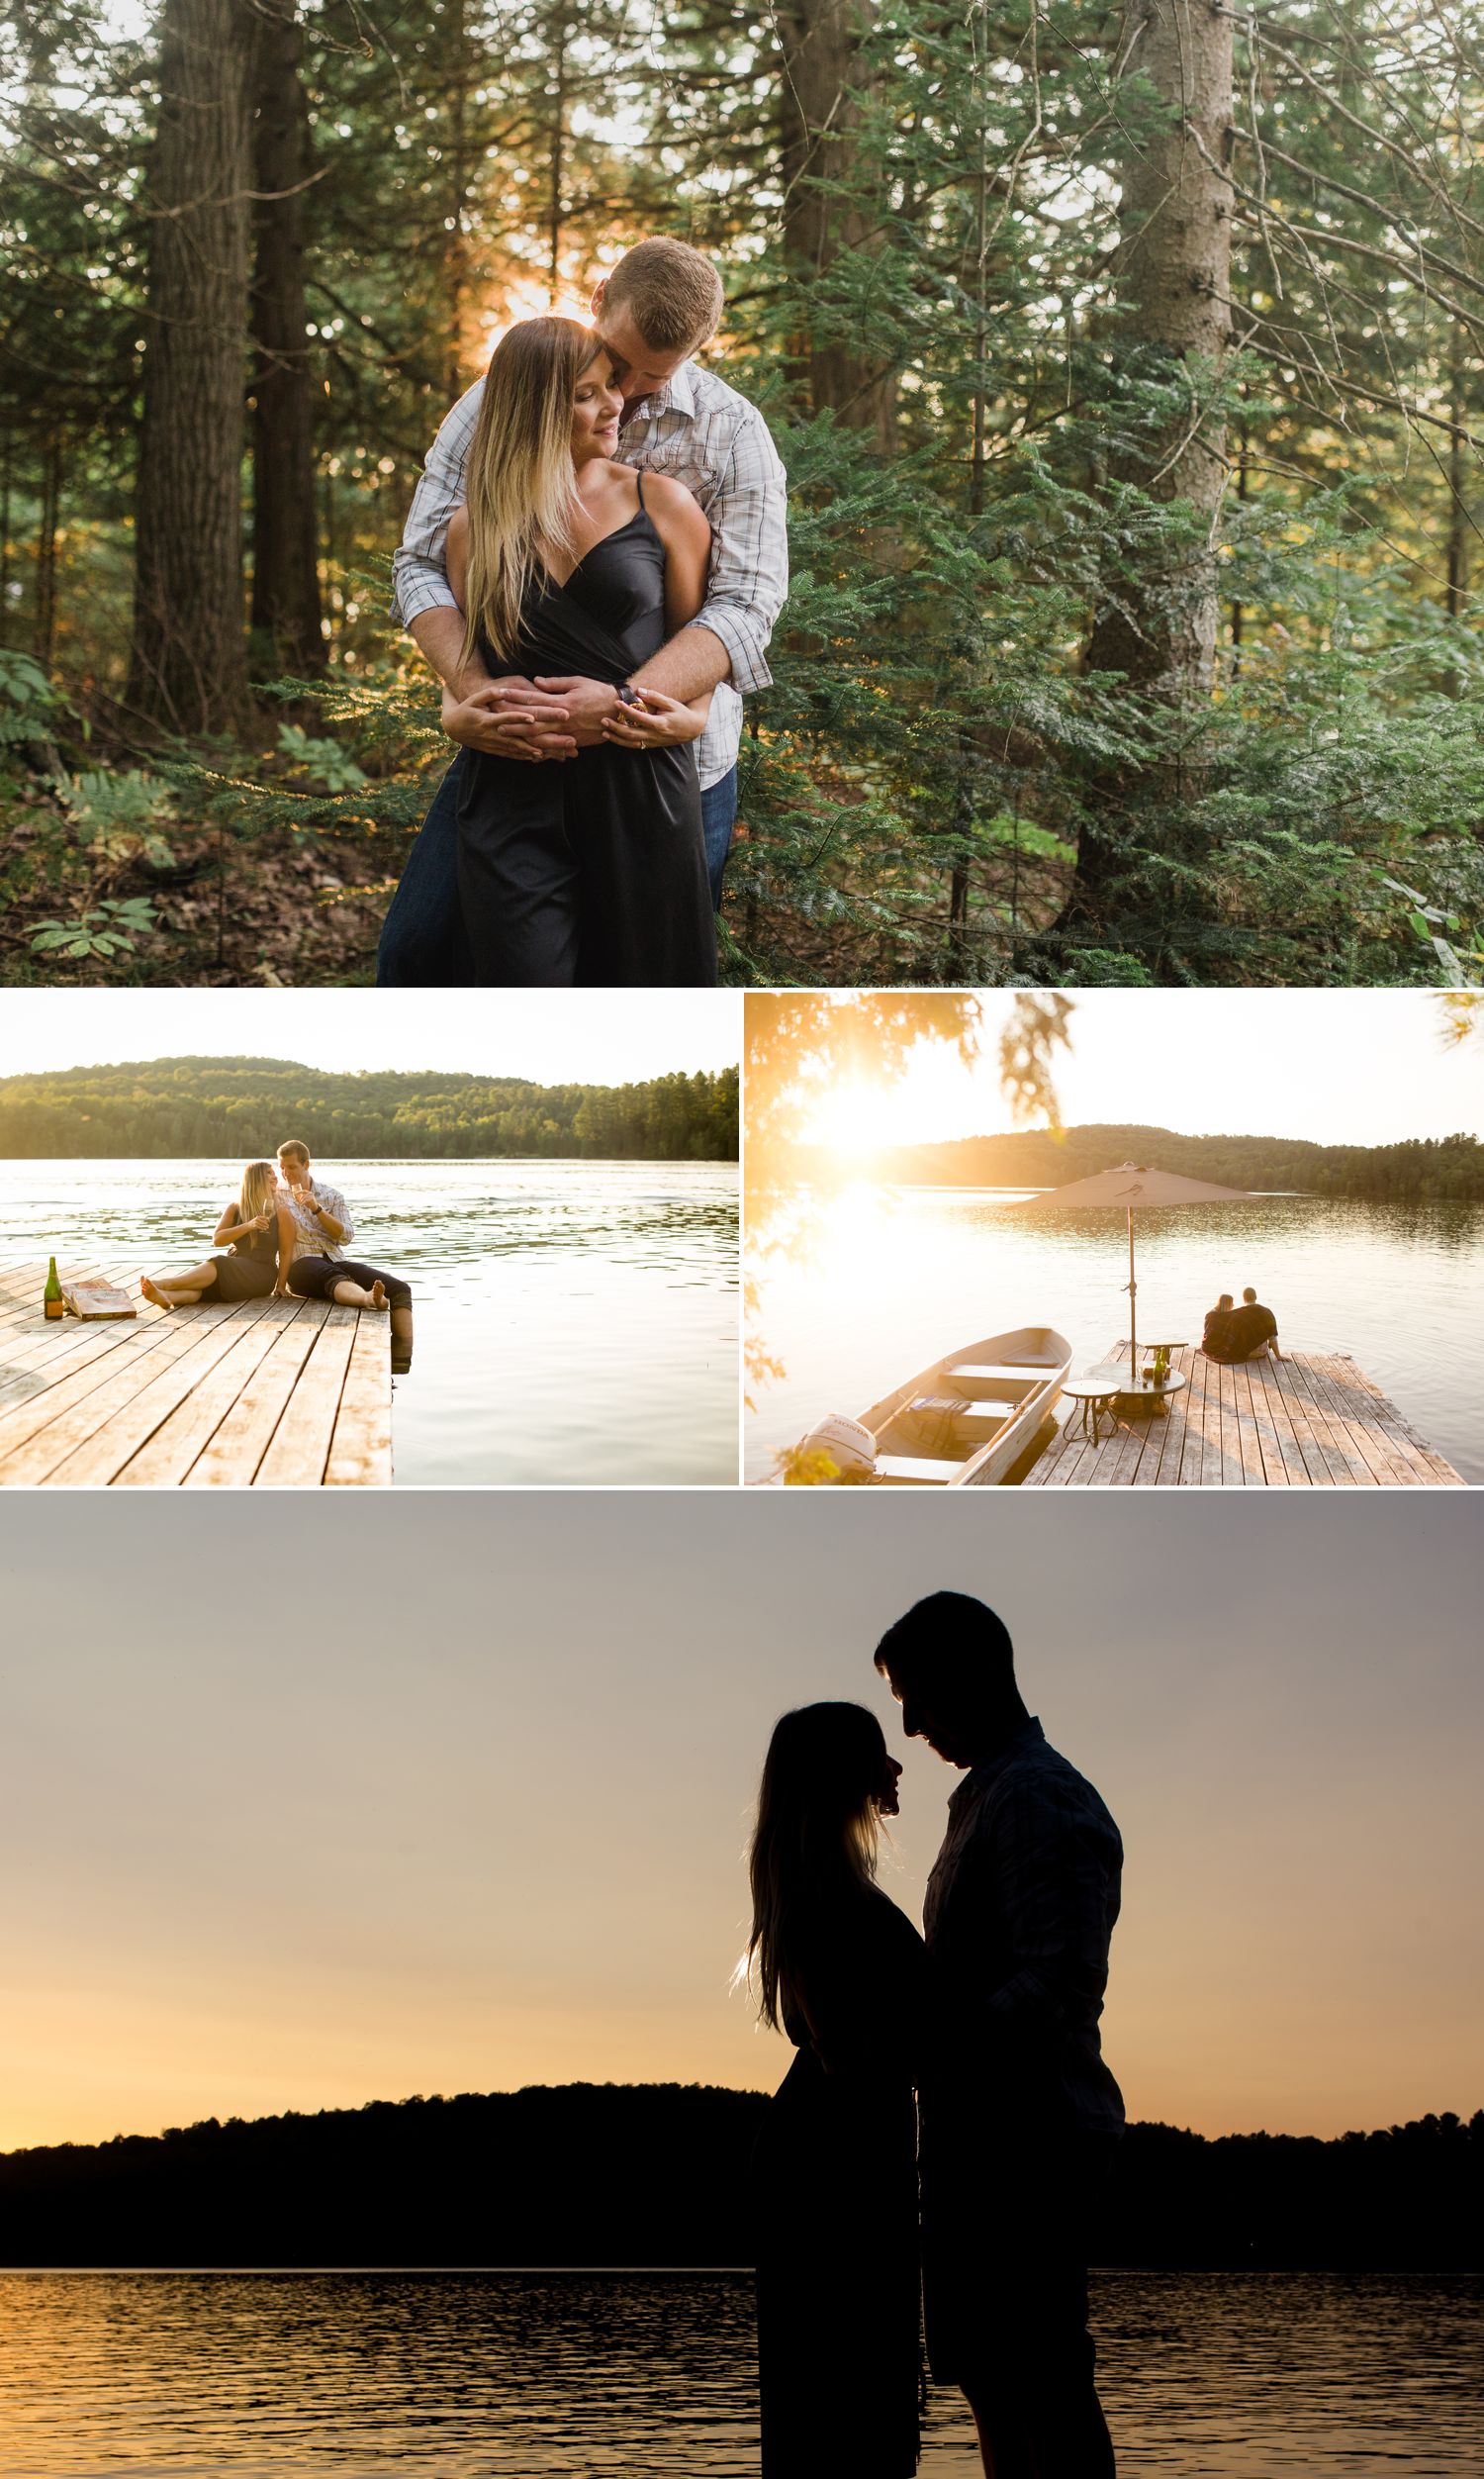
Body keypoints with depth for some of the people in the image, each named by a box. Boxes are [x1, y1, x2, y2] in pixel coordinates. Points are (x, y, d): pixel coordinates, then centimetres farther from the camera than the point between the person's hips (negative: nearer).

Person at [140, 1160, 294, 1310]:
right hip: (234, 1269, 3)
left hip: (261, 1273, -3)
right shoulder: (235, 1208, 14)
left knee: (216, 1267, -33)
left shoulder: (280, 1211, 5)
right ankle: (166, 1297, -63)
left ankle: (165, 1283, -51)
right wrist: (248, 1226, -15)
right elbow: (217, 1239, 1)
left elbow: (286, 1252, 1)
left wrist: (280, 1287, -10)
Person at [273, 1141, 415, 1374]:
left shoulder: (332, 1195, 20)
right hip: (302, 1265, -4)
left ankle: (400, 1366, -35)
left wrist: (317, 1209, -3)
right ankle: (371, 1298, -77)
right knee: (335, 1277, -43)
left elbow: (347, 1236, 7)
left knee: (400, 1289, -20)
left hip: (337, 1261, 4)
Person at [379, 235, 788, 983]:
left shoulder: (731, 431, -6)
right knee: (419, 945, 1)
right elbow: (420, 563, -4)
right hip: (512, 748, 2)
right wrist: (471, 685, -24)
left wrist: (623, 704, -32)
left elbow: (745, 605, -15)